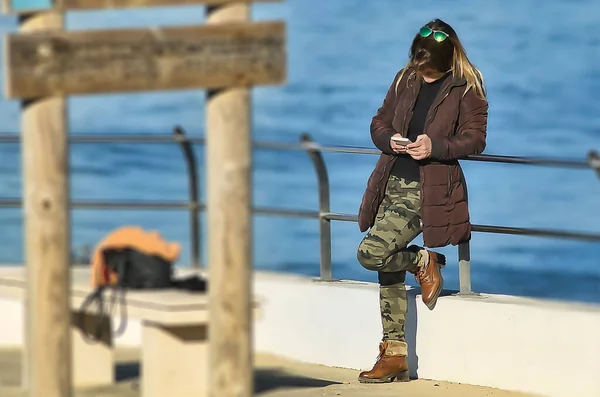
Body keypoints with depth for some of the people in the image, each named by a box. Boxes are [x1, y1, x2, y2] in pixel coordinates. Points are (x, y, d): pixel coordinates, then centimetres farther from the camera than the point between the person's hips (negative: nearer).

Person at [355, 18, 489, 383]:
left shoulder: (467, 88, -5)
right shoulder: (406, 80, 10)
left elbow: (475, 137, -7)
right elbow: (380, 122, 16)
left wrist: (436, 147, -22)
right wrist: (389, 139, -7)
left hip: (428, 191, -6)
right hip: (394, 184, 6)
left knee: (371, 253, -21)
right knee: (389, 272, 7)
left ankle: (423, 262, 8)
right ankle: (395, 355, 15)